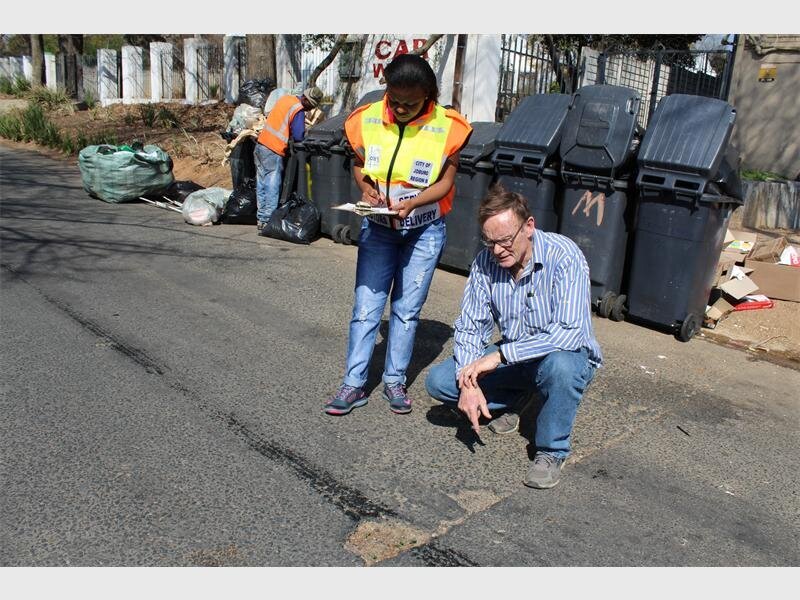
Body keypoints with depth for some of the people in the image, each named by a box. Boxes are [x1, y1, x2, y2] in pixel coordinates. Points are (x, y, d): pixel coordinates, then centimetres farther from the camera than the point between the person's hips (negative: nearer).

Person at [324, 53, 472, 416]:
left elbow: (445, 182, -9)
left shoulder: (446, 127, -15)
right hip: (378, 227, 2)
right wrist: (366, 188, -16)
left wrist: (412, 203, -26)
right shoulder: (368, 119, -8)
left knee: (407, 309, 6)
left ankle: (395, 381, 21)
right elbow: (358, 164, 5)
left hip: (424, 230, -1)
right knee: (366, 307, 0)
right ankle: (353, 384, 10)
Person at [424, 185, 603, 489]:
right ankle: (516, 399, 14)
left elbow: (569, 333, -34)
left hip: (570, 356, -4)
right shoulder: (485, 261, -10)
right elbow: (470, 327, -7)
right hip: (511, 358, 5)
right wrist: (469, 383, -23)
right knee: (438, 381, -11)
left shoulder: (564, 256, -25)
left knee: (558, 363, -41)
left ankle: (551, 452, -12)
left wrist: (500, 355, -37)